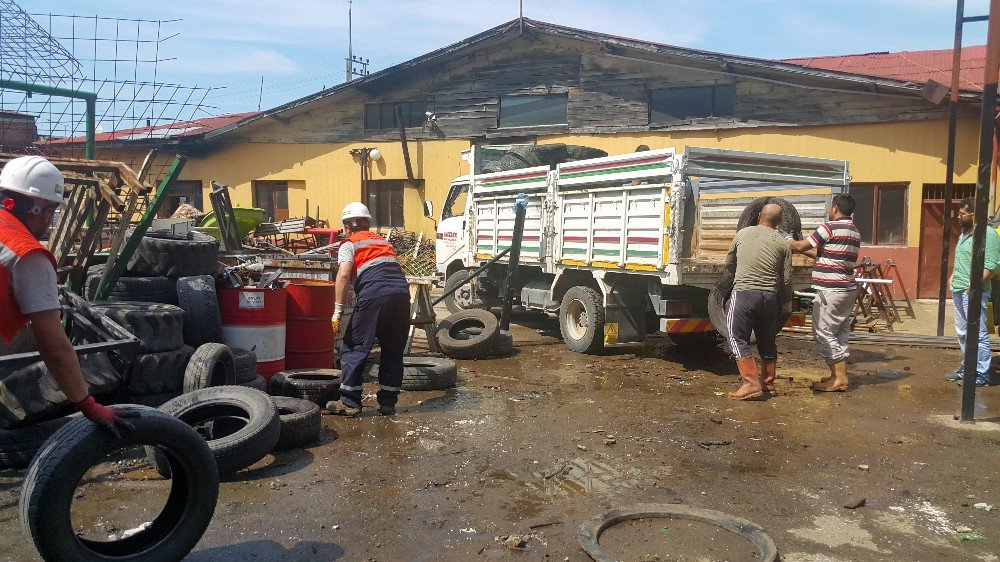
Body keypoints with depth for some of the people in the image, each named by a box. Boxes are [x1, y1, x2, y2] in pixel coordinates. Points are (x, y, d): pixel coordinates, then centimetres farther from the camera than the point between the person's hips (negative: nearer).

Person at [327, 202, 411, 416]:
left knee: (355, 349, 7)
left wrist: (338, 311, -4)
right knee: (393, 351, 16)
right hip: (402, 293, 5)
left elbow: (343, 275, -4)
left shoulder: (349, 244, 11)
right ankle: (388, 402, 20)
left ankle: (349, 402, 9)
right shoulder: (383, 241, 29)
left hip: (373, 296, -5)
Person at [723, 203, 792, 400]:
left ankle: (752, 384, -7)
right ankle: (768, 382, 26)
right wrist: (780, 295, 24)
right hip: (770, 296, 3)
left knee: (738, 339, 2)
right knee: (767, 340, 17)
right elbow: (786, 281, 4)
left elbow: (728, 264, 18)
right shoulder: (782, 243, 7)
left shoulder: (743, 233, 6)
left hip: (744, 293, -3)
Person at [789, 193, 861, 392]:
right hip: (848, 288, 9)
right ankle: (841, 375, 19)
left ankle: (838, 379, -3)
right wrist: (807, 251, 26)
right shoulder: (854, 231, 14)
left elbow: (801, 246, -8)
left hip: (831, 290, -9)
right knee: (840, 332, 14)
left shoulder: (831, 227, -14)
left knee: (823, 332, -3)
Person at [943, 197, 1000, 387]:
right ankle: (966, 369, 27)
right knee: (963, 333, 17)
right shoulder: (964, 233, 16)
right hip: (958, 290, 10)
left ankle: (981, 375, 0)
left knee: (978, 334, -6)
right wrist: (953, 276, 18)